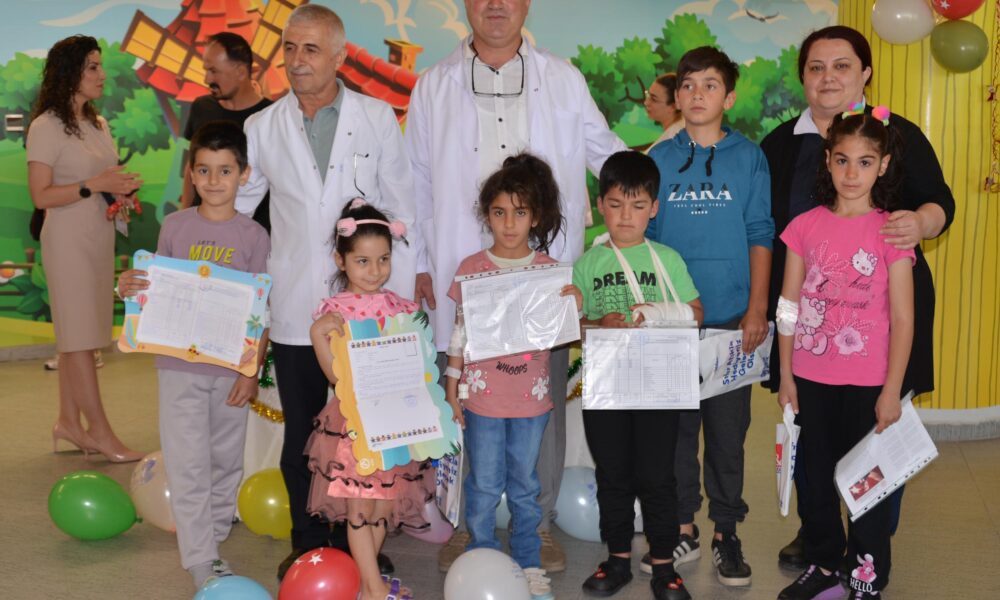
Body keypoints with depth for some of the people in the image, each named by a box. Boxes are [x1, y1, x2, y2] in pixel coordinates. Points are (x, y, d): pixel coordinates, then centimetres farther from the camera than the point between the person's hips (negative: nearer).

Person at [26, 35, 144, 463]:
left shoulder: (98, 124, 14)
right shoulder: (47, 127, -10)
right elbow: (41, 196, -14)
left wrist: (123, 188, 2)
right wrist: (95, 185, -20)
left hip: (100, 236, 8)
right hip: (68, 239, -8)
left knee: (77, 335, 10)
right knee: (79, 336, -3)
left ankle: (69, 422, 18)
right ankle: (100, 431, 1)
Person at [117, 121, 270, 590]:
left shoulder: (253, 236, -4)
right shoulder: (174, 226, 1)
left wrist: (253, 370, -7)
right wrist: (129, 287, -13)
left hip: (232, 366, 0)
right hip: (179, 363, 0)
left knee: (226, 458, 13)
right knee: (188, 462, -1)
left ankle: (214, 532, 32)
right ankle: (201, 560, 6)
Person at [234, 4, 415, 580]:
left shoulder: (377, 117, 1)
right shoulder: (263, 127, 4)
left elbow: (401, 211, 3)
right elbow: (230, 208, 10)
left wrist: (402, 297, -1)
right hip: (295, 309, 1)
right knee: (301, 432, 11)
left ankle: (357, 538, 26)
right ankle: (308, 541, 26)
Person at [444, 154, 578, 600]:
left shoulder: (549, 270, -1)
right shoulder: (471, 269, -2)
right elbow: (460, 334, 3)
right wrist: (451, 390, 3)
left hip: (531, 397, 1)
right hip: (482, 396, -1)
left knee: (525, 484, 13)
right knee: (483, 485, 8)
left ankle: (529, 563, 27)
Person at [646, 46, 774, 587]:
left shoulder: (748, 157, 2)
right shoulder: (659, 160, 5)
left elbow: (760, 236, 1)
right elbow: (644, 236, 8)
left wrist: (757, 310, -5)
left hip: (730, 316, -1)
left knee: (728, 428, 5)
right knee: (675, 424, 8)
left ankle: (726, 532, 17)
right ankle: (682, 528, 21)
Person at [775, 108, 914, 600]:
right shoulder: (805, 226, 0)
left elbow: (903, 319, -7)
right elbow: (788, 306, 4)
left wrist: (892, 390, -10)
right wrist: (786, 374, 4)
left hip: (867, 382, -3)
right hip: (811, 378, 3)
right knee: (815, 474, 15)